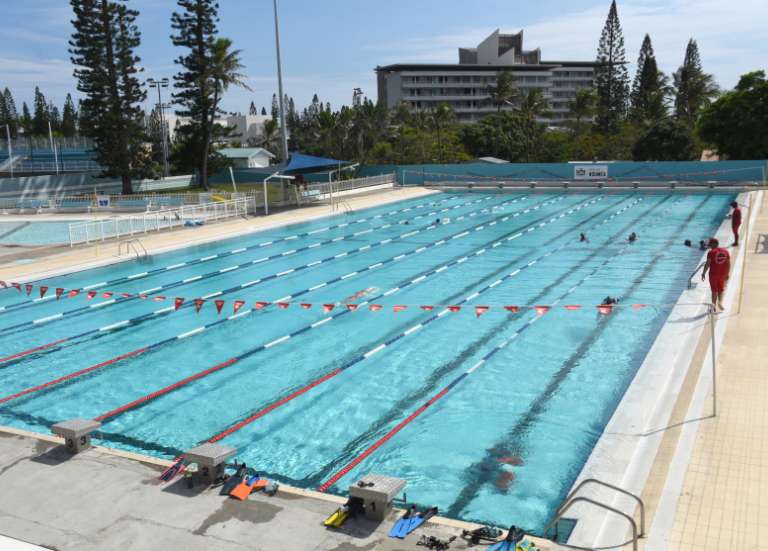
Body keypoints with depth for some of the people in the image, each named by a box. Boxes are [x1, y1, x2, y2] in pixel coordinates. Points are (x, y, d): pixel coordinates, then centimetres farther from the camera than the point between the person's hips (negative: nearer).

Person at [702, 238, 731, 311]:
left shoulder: (711, 252, -11)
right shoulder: (725, 251, 3)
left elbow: (707, 264, -13)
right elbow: (728, 264, 5)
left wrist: (703, 273, -5)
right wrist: (727, 274, 14)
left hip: (713, 274, -3)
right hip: (723, 274, 3)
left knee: (714, 290, 7)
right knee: (721, 289, 17)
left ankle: (714, 304, 10)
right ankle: (720, 302, 3)